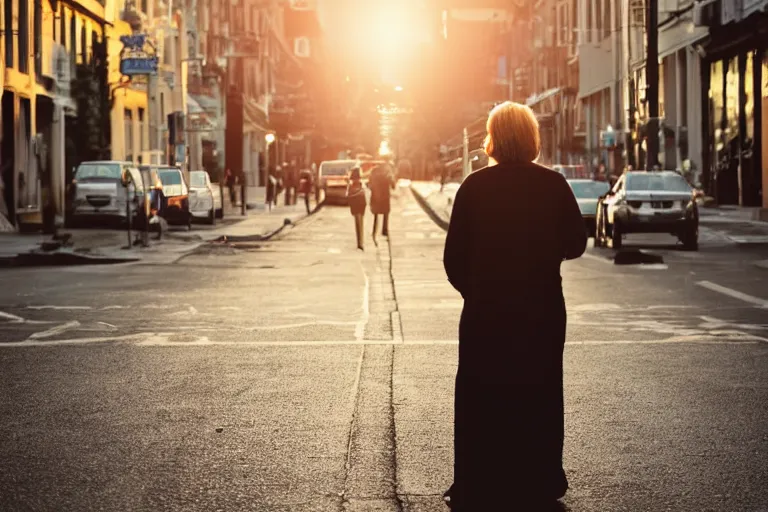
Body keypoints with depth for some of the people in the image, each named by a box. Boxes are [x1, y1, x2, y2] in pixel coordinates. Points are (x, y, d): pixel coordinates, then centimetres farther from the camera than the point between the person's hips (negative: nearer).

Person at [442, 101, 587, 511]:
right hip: (543, 310, 1)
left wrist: (472, 291, 10)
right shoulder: (553, 185, -5)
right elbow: (575, 244, 0)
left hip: (485, 312, -1)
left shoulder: (474, 186, -7)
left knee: (481, 400, 8)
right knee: (538, 396, 13)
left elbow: (454, 255, -6)